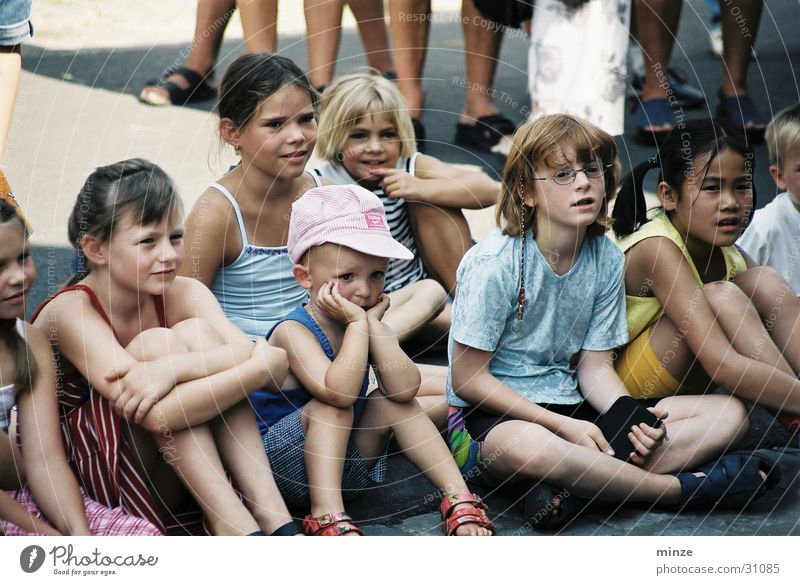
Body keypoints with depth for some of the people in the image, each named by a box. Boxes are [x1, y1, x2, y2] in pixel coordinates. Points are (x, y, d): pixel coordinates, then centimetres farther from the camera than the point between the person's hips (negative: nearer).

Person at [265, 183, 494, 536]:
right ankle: (327, 516, -32)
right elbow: (339, 391, -40)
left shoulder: (367, 326, -3)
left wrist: (374, 323, -21)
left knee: (390, 403, -10)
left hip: (342, 464, 6)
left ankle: (459, 497, -14)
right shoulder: (293, 332, -22)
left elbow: (405, 388, -21)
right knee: (330, 406, -26)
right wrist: (358, 324, -31)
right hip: (281, 465, -6)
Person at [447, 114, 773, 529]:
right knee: (530, 447, -44)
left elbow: (594, 364, 5)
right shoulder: (494, 264, -16)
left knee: (729, 415, -6)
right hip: (493, 416, -6)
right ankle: (683, 487, -23)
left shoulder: (606, 260, 1)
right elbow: (467, 378, -14)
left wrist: (635, 417, -17)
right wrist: (565, 427, -20)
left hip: (569, 407, 7)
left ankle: (572, 486, -26)